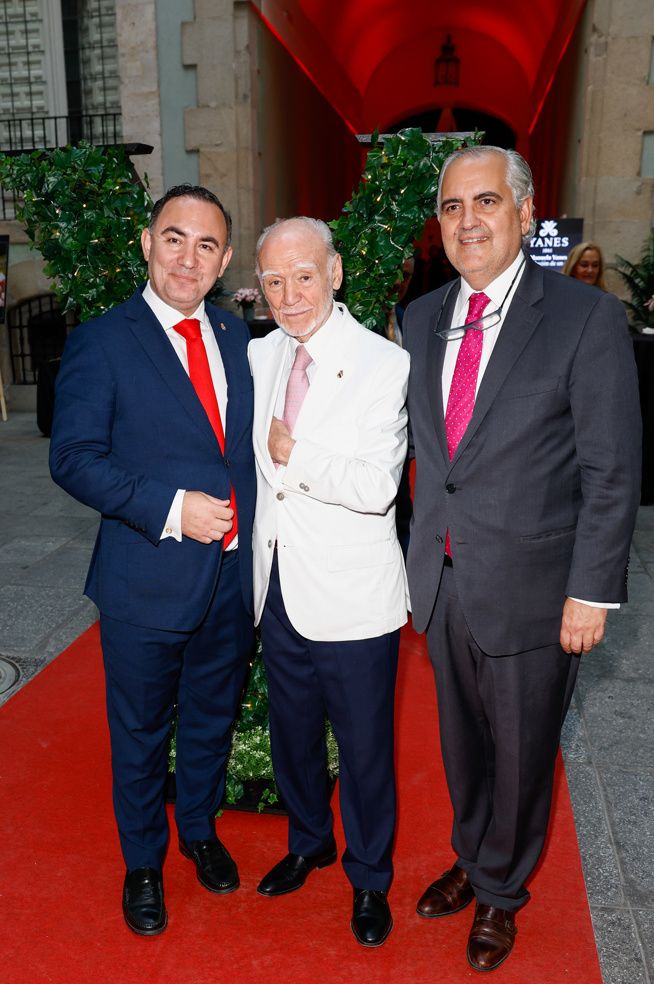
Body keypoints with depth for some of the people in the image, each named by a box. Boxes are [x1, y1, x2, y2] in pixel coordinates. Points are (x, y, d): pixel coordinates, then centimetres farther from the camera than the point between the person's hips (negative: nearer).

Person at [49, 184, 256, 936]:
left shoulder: (236, 335, 6)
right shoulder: (100, 342, -10)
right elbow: (74, 457, -15)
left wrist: (247, 534, 0)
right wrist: (171, 508, -23)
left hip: (233, 577, 5)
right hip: (146, 585, -4)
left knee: (212, 719, 23)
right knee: (141, 732, 16)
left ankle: (200, 831, 49)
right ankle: (142, 862, 41)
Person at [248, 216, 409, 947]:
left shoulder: (385, 364, -15)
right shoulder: (259, 356, 4)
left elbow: (376, 486, -24)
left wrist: (293, 456, -14)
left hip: (352, 599, -5)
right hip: (278, 588, 6)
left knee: (364, 748, 12)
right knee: (292, 733, 23)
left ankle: (370, 878, 38)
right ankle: (309, 843, 50)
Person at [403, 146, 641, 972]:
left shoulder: (586, 317, -12)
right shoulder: (421, 318, 5)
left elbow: (613, 471, -12)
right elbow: (425, 447, 9)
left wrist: (593, 592, -13)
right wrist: (421, 549, 7)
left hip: (528, 587, -4)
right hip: (441, 580, 5)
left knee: (520, 751, 15)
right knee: (460, 741, 23)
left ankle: (501, 891, 42)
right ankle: (471, 860, 50)